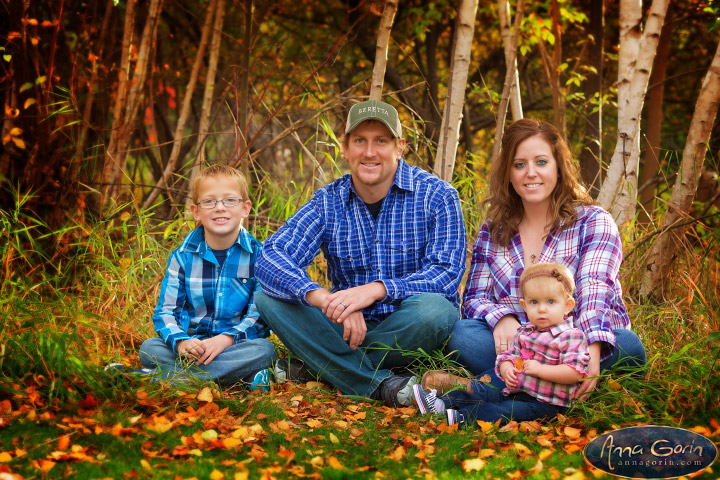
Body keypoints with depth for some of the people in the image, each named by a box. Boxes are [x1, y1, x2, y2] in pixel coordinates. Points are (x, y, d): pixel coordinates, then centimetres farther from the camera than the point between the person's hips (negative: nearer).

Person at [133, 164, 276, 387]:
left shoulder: (257, 255, -1)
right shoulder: (182, 257, 3)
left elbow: (260, 314, -7)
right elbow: (166, 311, -3)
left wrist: (227, 338, -25)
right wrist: (180, 341, -25)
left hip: (236, 345, -1)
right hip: (192, 342, 1)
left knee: (264, 350, -33)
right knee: (149, 348, -26)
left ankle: (163, 376, -31)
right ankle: (245, 375, -29)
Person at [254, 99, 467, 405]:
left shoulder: (436, 196, -4)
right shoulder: (328, 202, 2)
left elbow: (446, 274, -14)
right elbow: (270, 258, -13)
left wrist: (378, 288, -32)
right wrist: (322, 298, -34)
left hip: (407, 333, -2)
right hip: (350, 327, 3)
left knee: (433, 308, -36)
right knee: (270, 299, -19)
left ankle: (316, 368, -19)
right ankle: (382, 386, -28)